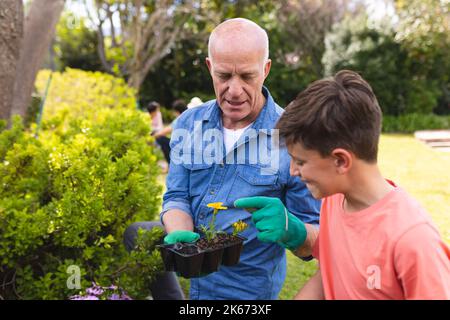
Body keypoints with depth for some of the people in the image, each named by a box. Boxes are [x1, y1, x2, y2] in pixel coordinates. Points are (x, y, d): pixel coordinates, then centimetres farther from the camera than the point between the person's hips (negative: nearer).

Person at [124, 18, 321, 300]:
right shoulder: (188, 124, -6)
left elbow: (317, 240, -14)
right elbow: (177, 197, -4)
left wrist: (290, 231, -38)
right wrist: (181, 235, -27)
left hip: (246, 286, -3)